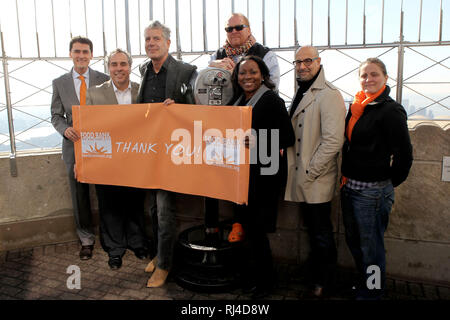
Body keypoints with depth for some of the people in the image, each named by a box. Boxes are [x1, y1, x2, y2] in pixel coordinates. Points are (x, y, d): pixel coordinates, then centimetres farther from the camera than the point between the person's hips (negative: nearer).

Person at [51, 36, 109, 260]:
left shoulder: (104, 80, 1)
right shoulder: (59, 83, 7)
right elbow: (56, 115, 8)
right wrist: (65, 129, -13)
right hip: (75, 145, 2)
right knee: (80, 196, 10)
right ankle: (86, 239, 26)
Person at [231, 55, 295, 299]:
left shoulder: (271, 100, -10)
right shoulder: (240, 101, 13)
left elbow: (288, 137, -16)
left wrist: (258, 143, -26)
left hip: (262, 175, -7)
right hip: (242, 173, 7)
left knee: (255, 230, 0)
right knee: (247, 227, 15)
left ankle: (264, 282, 20)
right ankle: (251, 276, 33)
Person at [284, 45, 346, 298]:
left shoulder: (330, 95, -13)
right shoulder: (300, 94, 15)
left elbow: (333, 140, -20)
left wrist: (311, 171, -17)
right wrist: (297, 171, 12)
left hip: (317, 181, -8)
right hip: (301, 179, 8)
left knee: (321, 233, 6)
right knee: (312, 229, 19)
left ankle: (321, 283, 23)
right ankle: (314, 273, 35)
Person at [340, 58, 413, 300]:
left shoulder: (391, 110, -13)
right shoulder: (357, 107, 9)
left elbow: (404, 154, -13)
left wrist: (389, 182, -4)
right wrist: (346, 178, 15)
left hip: (373, 191, -8)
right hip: (350, 187, 8)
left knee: (371, 247, 6)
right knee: (353, 241, 20)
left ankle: (371, 293, 25)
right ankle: (364, 283, 41)